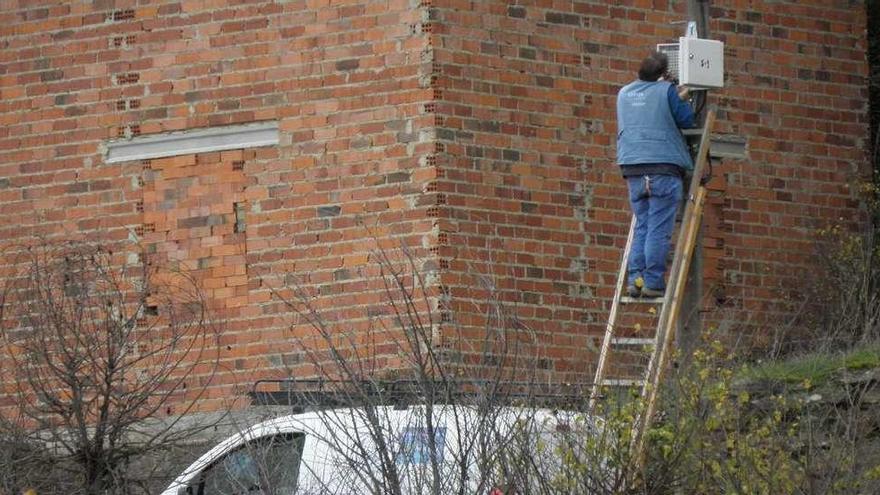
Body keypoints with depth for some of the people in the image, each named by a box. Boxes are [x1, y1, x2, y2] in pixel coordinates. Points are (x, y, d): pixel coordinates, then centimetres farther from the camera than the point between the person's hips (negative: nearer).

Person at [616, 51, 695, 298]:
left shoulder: (625, 93, 15)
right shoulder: (666, 91, -3)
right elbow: (686, 120, 1)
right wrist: (682, 101, 18)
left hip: (633, 168, 5)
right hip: (664, 168, -5)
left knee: (642, 227, 11)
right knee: (659, 229, -5)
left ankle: (635, 279, 3)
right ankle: (653, 282, -9)